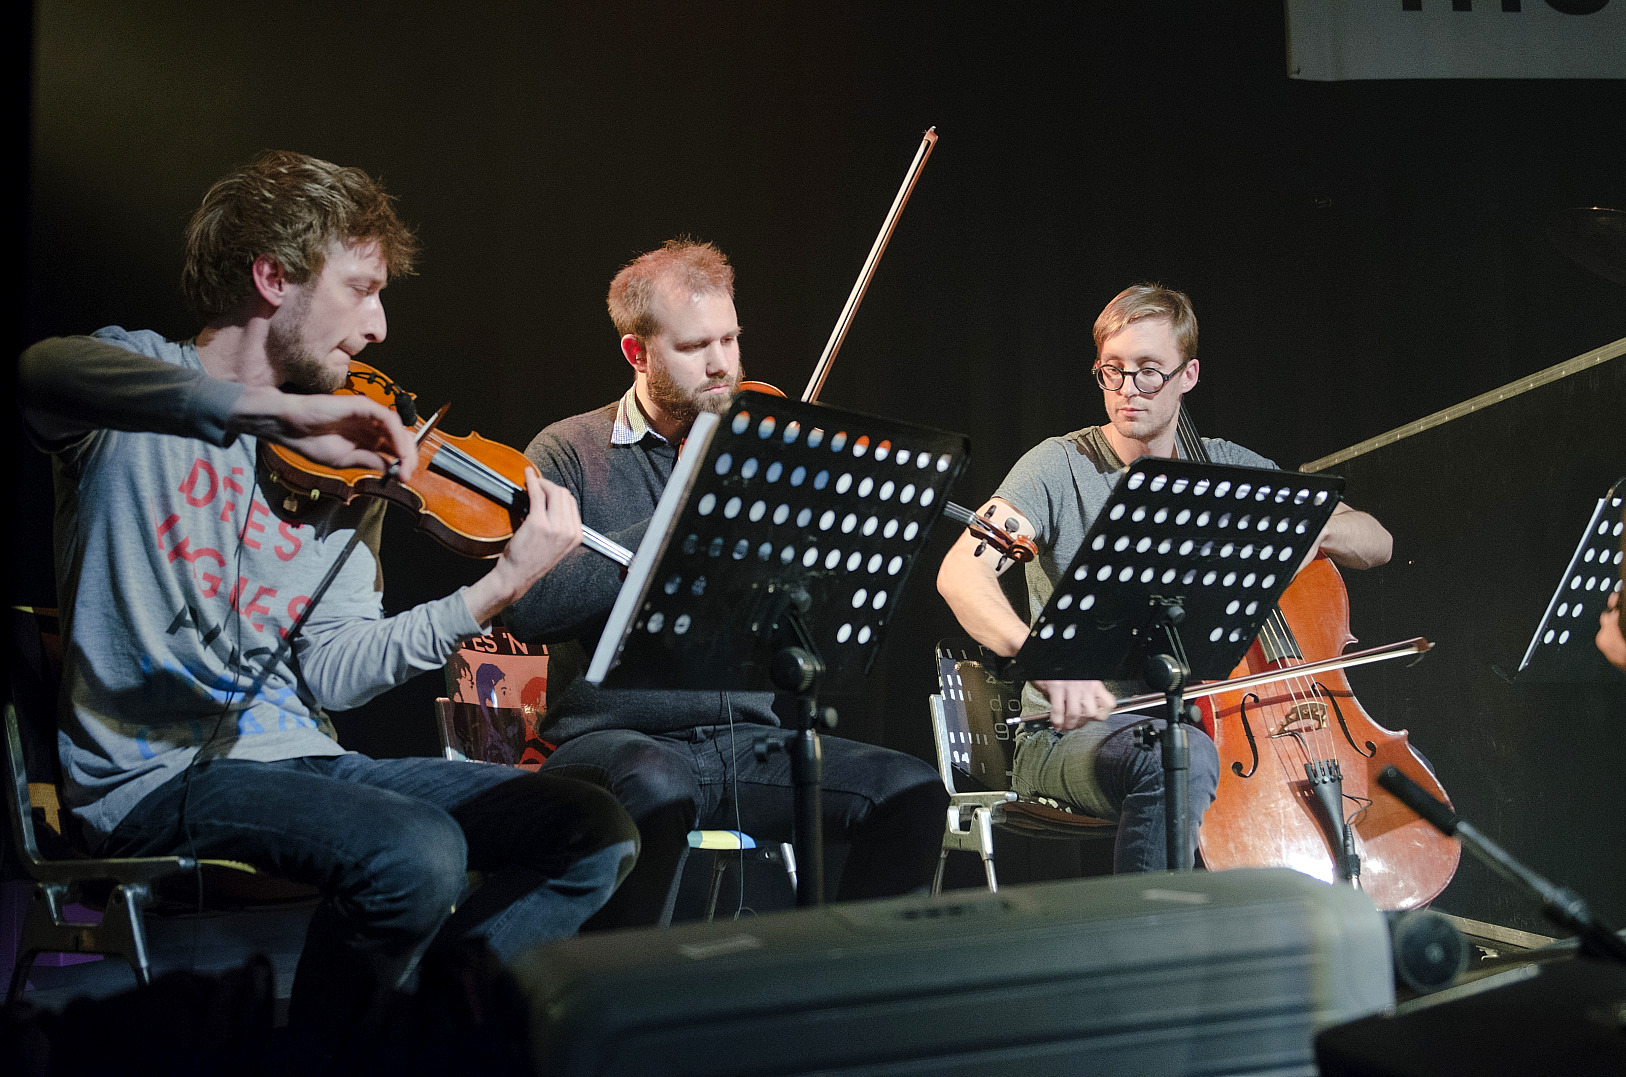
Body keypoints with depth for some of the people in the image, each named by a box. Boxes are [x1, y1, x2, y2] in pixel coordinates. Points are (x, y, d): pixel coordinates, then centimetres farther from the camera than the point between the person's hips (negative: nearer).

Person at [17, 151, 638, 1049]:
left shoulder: (342, 467, 11)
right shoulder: (138, 385, -1)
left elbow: (332, 676, 1)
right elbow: (43, 373, -28)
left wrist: (501, 585, -11)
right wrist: (281, 412, -35)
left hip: (296, 755, 6)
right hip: (156, 773, -6)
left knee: (594, 830, -5)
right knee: (417, 854, -32)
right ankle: (316, 1049, -5)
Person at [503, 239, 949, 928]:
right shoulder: (571, 452, 3)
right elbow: (526, 607, -13)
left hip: (750, 739, 4)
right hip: (614, 736, -3)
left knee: (913, 790, -15)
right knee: (657, 786, -36)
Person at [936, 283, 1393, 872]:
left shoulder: (1227, 467, 10)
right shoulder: (1061, 465, -6)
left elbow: (1376, 542, 14)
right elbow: (961, 571, -22)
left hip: (1203, 720, 5)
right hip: (1074, 731, -5)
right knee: (1180, 759, -38)